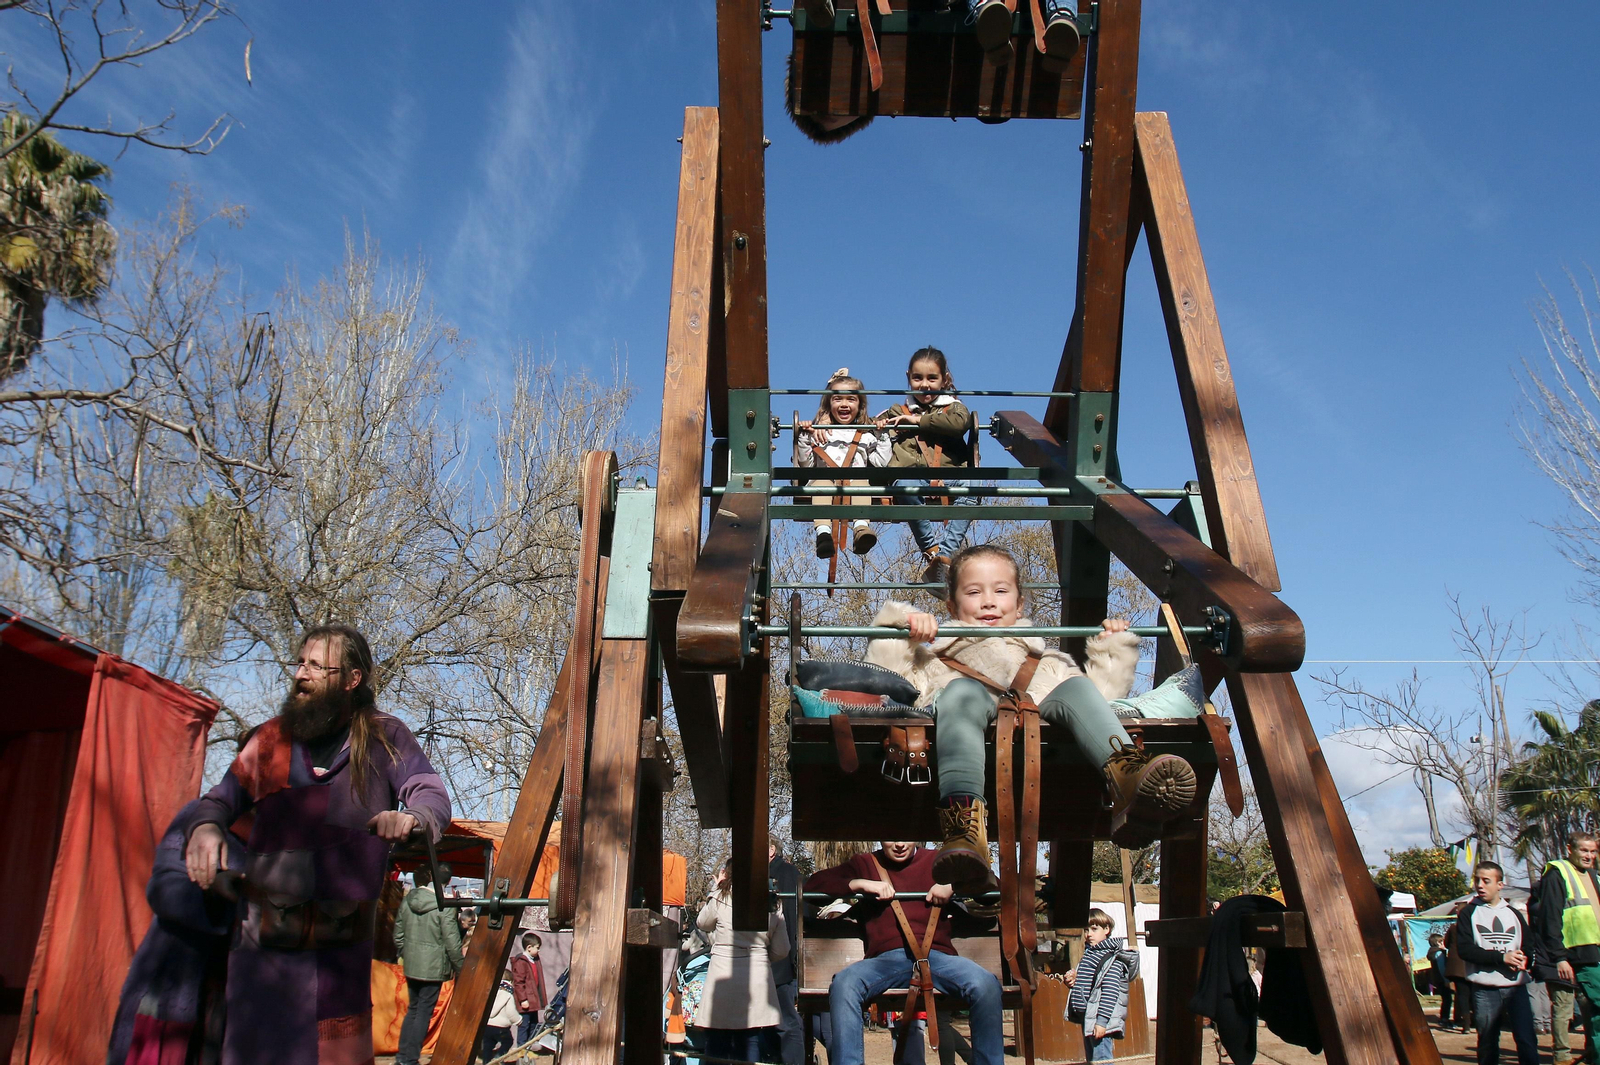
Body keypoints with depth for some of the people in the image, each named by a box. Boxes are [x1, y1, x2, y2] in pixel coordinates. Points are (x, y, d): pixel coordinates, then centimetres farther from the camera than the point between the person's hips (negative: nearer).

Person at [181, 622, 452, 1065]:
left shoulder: (383, 738, 2)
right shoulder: (272, 739, 10)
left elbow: (433, 794, -7)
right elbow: (221, 799, 12)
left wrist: (412, 818, -31)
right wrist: (204, 828, -11)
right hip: (264, 941, 2)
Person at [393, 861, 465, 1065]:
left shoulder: (408, 900, 1)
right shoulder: (444, 905, -17)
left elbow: (398, 935, 9)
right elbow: (452, 941, -15)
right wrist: (459, 967, -2)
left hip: (411, 966, 6)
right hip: (433, 967, -6)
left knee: (413, 1009, 19)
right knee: (424, 1012, 3)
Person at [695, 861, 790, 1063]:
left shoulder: (721, 898, -4)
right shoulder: (772, 906, 5)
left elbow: (702, 924, 14)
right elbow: (781, 951, 7)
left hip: (723, 979, -3)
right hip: (757, 981, 3)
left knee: (717, 1048, 5)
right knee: (750, 1047, 8)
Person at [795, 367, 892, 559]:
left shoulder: (866, 435, 26)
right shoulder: (819, 432, 25)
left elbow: (881, 462, 14)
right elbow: (806, 464, 14)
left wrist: (883, 436, 10)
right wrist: (804, 437, 4)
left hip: (856, 477, 0)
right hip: (825, 476, 0)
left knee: (861, 485, -36)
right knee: (821, 485, -36)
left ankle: (861, 529, -58)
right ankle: (823, 532, -56)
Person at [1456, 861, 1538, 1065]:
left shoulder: (1513, 913, 13)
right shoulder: (1468, 913, 3)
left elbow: (1529, 944, 10)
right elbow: (1465, 949, -7)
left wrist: (1524, 959, -13)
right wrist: (1501, 957, -16)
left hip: (1517, 987, 2)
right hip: (1485, 989, -2)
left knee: (1527, 1041, -6)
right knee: (1488, 1044, 6)